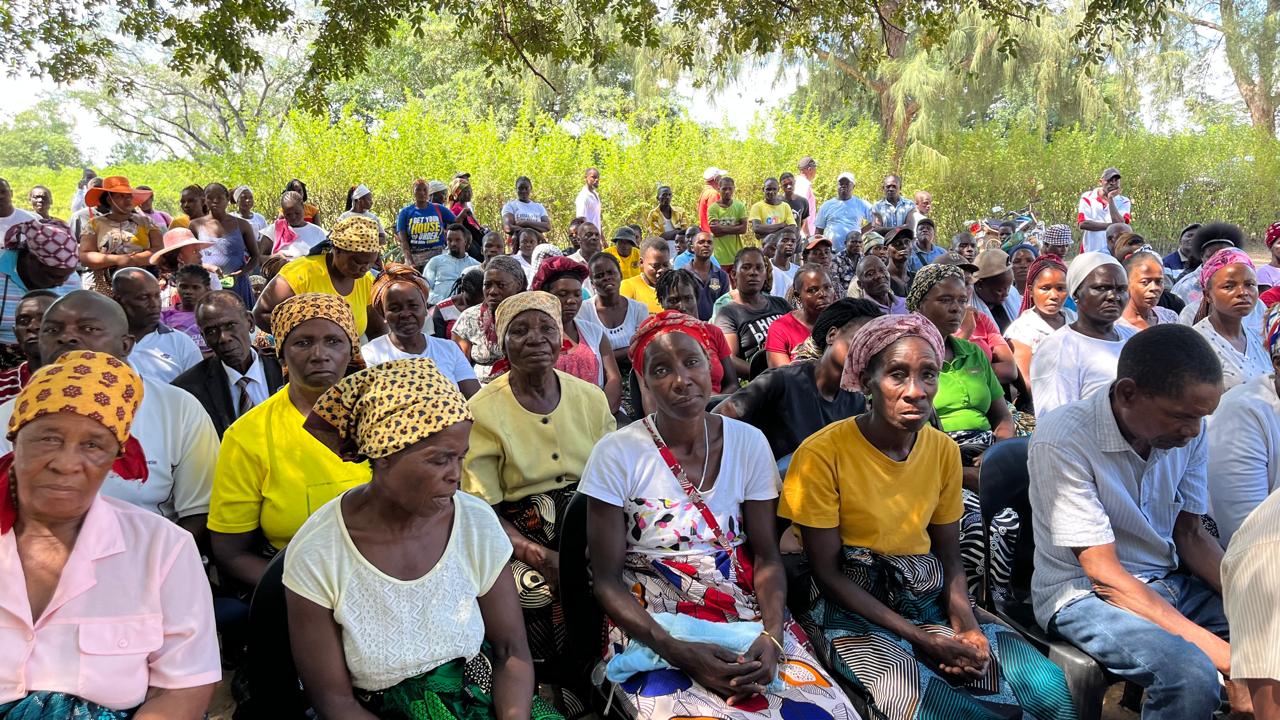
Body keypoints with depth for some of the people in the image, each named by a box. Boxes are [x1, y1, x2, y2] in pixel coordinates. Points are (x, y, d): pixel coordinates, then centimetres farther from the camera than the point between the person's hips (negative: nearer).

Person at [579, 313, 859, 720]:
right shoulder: (616, 455, -8)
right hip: (653, 631, -3)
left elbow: (766, 556, 4)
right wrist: (675, 651, -19)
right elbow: (607, 579, -6)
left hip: (748, 619, 3)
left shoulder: (749, 443, 0)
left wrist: (770, 636, -14)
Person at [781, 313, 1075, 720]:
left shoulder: (944, 451, 2)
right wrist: (921, 638, -18)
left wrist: (965, 624, -10)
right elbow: (828, 574, -13)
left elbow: (949, 557, 10)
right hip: (853, 608, -4)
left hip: (930, 598, 5)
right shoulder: (822, 454, -16)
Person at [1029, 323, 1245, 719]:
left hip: (1171, 582, 7)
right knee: (1192, 675, -31)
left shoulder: (1188, 431, -3)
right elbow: (1105, 573, -23)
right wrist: (1214, 648, -27)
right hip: (1085, 593, -7)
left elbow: (1191, 534, 7)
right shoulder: (1062, 443, -24)